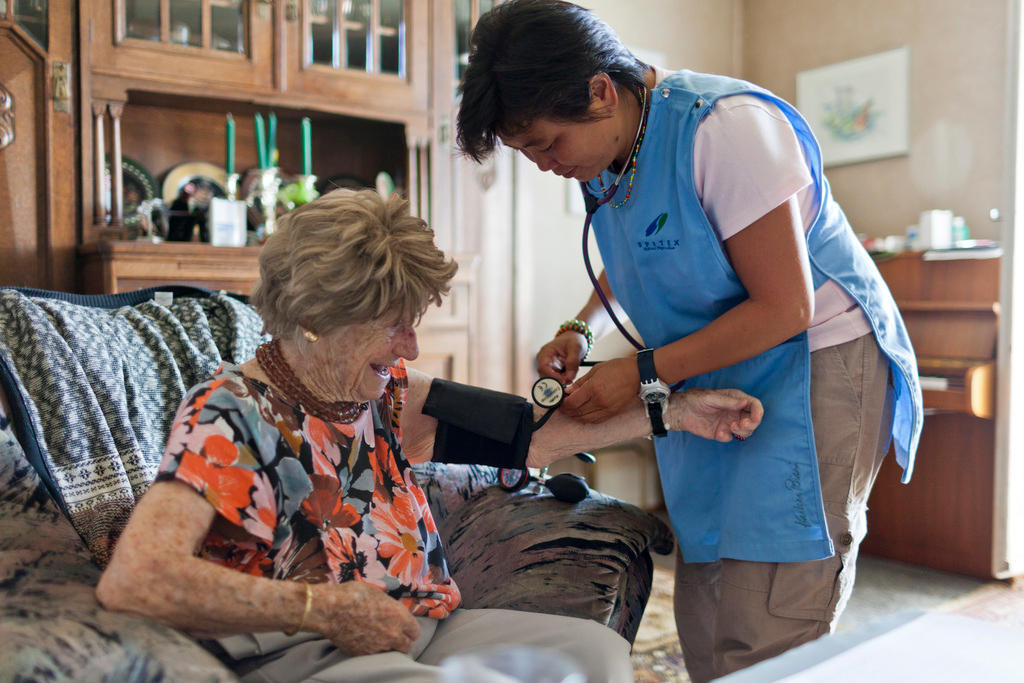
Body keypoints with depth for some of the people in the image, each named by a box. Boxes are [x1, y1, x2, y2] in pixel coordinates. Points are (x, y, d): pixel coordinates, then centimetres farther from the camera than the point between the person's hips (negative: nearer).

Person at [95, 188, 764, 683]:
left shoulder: (384, 389, 7)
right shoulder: (228, 414, -13)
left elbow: (531, 434, 9)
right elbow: (133, 579, -26)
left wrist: (673, 409, 7)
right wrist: (323, 609, -24)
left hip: (419, 624, 7)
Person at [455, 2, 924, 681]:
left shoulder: (725, 127, -21)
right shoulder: (606, 154, 4)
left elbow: (785, 307, -21)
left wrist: (645, 374, -18)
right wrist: (578, 332, 4)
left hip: (818, 364, -8)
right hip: (719, 381, 8)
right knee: (702, 623, 10)